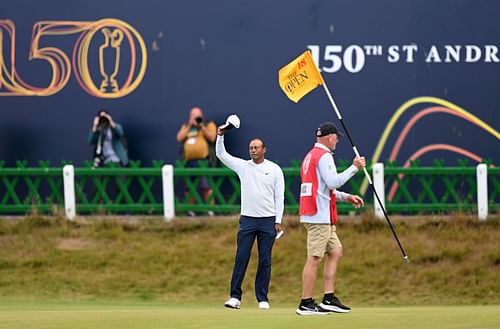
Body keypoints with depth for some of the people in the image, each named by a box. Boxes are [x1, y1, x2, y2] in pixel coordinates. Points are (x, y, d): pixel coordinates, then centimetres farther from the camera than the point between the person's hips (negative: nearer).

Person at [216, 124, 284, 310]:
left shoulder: (274, 169, 3)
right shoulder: (243, 166, 7)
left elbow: (279, 196, 2)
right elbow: (221, 154, 4)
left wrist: (278, 221, -4)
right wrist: (220, 136, -10)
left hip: (268, 220, -1)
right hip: (247, 219, 1)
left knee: (265, 261, 1)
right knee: (241, 258, -4)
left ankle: (262, 298, 5)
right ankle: (235, 297, -4)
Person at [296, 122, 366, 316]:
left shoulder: (310, 156, 21)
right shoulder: (324, 156, -11)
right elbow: (333, 182, -23)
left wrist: (346, 197, 21)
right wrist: (354, 168, -15)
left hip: (323, 219, 11)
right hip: (319, 217, -11)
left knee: (335, 252, 14)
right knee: (314, 258, -9)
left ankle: (329, 299, 11)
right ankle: (306, 304, -8)